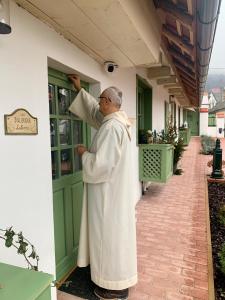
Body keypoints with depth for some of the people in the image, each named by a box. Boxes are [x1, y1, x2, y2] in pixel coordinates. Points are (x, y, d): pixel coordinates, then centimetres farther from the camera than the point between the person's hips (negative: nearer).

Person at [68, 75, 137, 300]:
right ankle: (117, 277, 43)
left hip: (109, 191, -10)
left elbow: (100, 164, -28)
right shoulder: (117, 120, 5)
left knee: (110, 234, 5)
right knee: (114, 233, 22)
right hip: (116, 188, 10)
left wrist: (84, 153, -9)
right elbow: (94, 111, 23)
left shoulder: (111, 127, -25)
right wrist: (80, 90, 28)